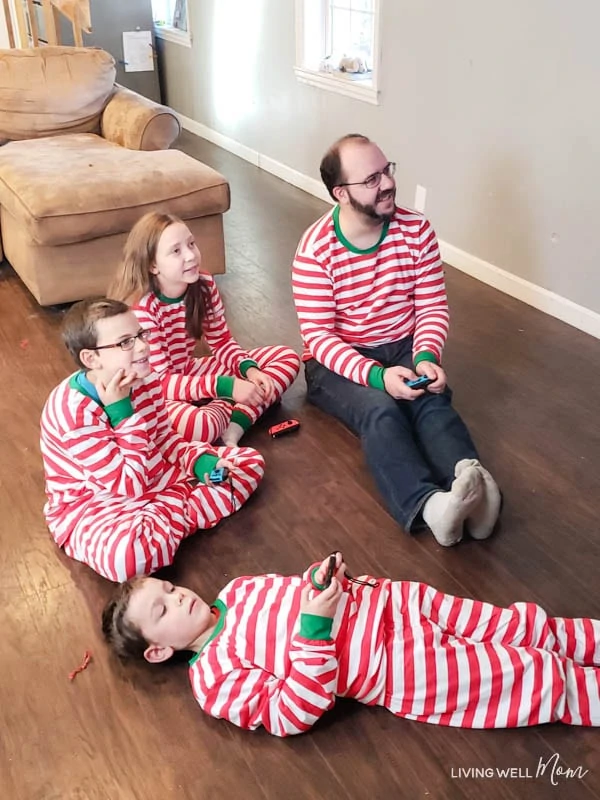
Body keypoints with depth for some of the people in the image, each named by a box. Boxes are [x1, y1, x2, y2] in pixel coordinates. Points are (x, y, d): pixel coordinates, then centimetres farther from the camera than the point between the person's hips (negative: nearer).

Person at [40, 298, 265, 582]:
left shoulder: (144, 380, -7)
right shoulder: (75, 411, -29)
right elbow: (131, 487, -27)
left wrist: (202, 462, -14)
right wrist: (122, 412, -33)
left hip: (157, 476, 8)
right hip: (94, 504, -8)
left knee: (250, 461, 5)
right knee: (125, 552, -44)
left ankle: (163, 522, -11)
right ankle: (171, 520, -9)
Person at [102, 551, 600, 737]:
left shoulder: (234, 592, 12)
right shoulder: (212, 678, -8)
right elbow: (292, 715, -16)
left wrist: (326, 573, -3)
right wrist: (315, 627, -26)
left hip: (390, 601, 6)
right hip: (399, 668, -6)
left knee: (526, 628, 6)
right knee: (539, 678, -5)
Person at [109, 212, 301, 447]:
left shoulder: (204, 285, -9)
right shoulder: (141, 308, -27)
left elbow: (222, 342, 3)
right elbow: (159, 382, -27)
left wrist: (249, 370, -18)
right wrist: (227, 387, -32)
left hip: (188, 373, 7)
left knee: (287, 358, 0)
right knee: (197, 425, -43)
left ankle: (233, 428, -19)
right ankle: (230, 409, -5)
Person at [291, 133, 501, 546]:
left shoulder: (416, 230, -5)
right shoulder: (316, 249, -16)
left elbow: (433, 307, -2)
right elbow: (318, 335, -18)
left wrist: (426, 357, -24)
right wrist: (376, 375, -33)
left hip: (403, 349, 4)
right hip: (338, 361, -3)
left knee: (433, 401, -30)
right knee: (380, 410, -34)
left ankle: (470, 481, -54)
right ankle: (430, 505, -57)